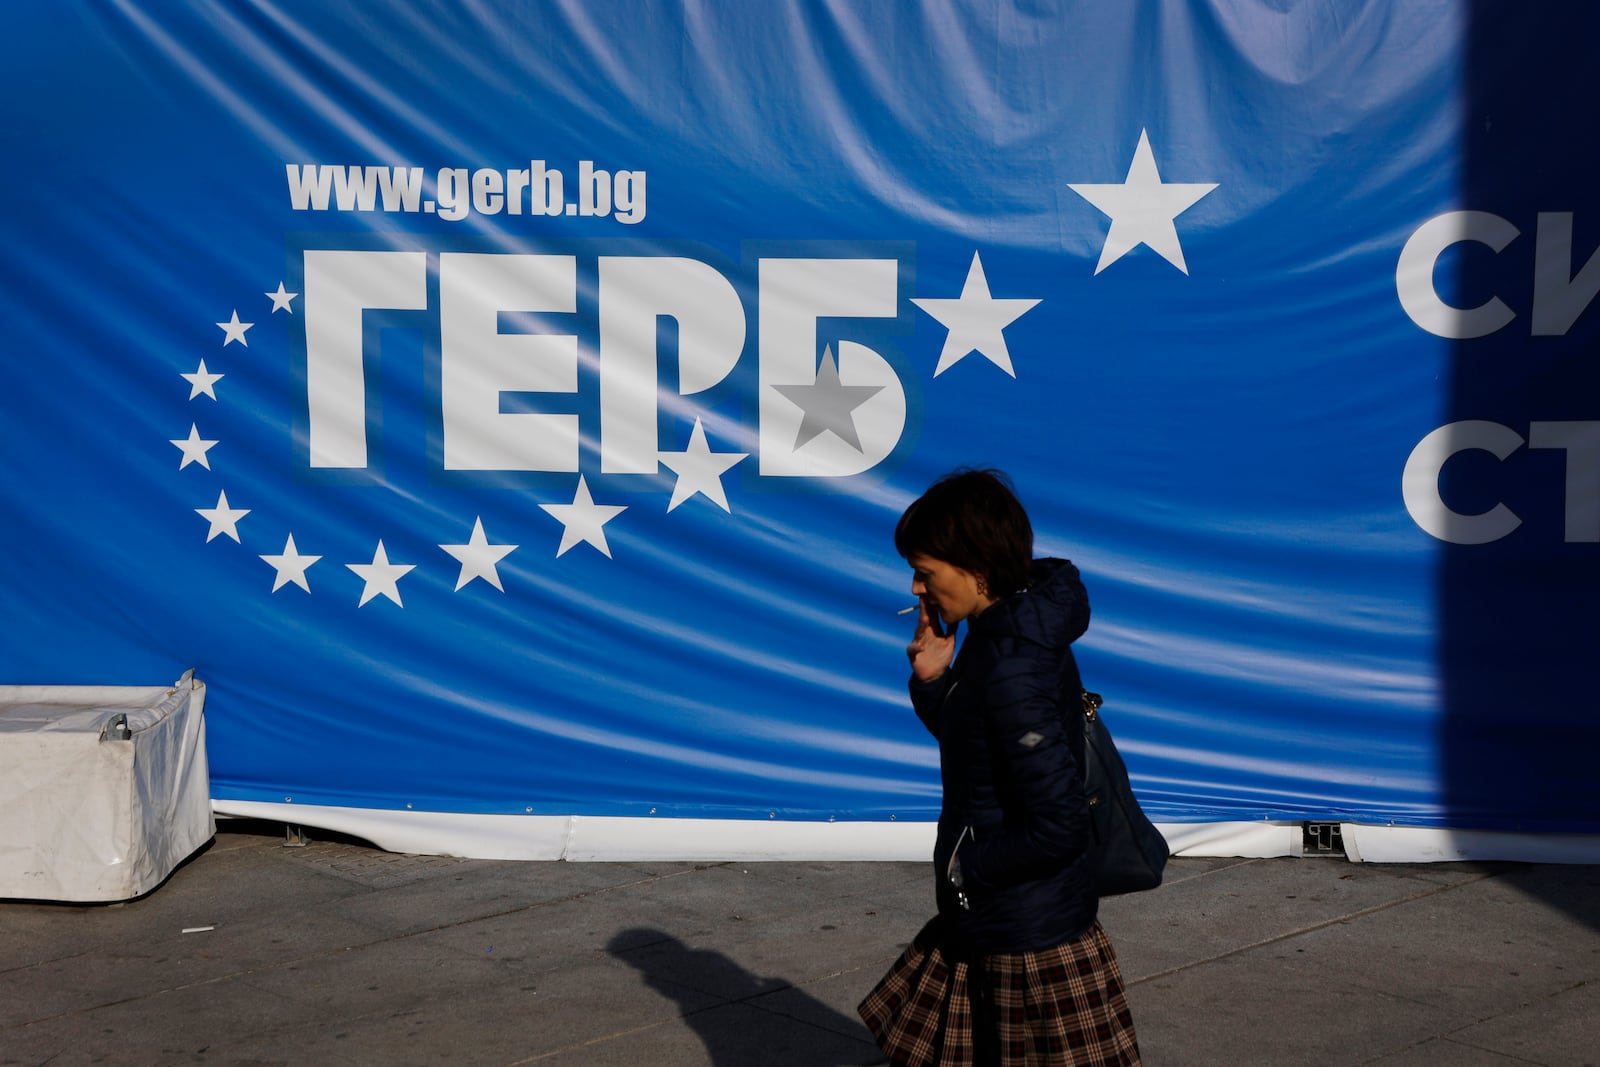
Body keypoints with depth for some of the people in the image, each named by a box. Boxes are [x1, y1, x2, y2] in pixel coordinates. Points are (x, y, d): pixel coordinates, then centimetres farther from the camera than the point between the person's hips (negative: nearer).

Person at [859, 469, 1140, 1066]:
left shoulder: (1013, 669, -26)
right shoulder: (1004, 636, 4)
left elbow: (1060, 826, -28)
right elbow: (967, 743, 18)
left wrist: (967, 872, -14)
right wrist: (933, 680, 0)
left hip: (1030, 943, -10)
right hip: (989, 925, 10)